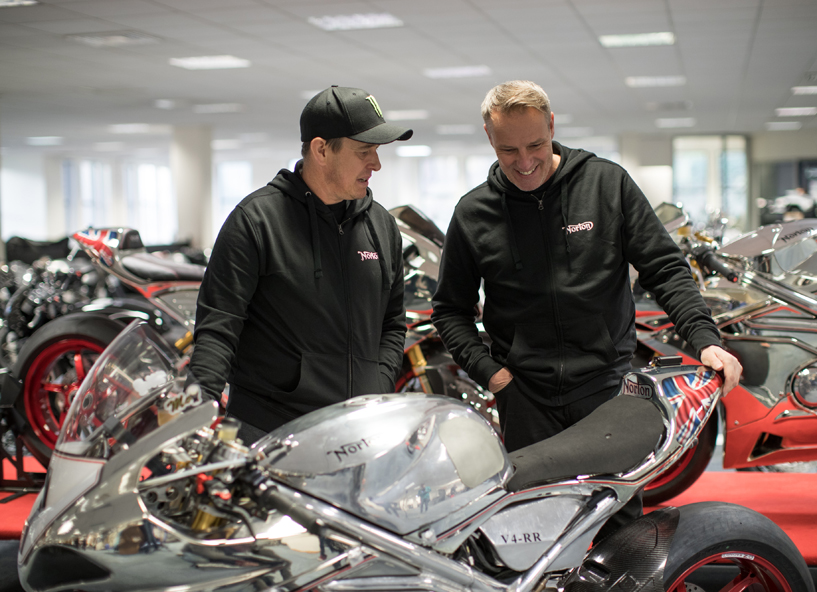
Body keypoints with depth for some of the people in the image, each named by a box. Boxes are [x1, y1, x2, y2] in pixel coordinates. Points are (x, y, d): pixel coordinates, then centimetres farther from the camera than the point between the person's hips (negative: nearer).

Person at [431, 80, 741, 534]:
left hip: (607, 382, 0)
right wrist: (487, 370, -2)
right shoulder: (473, 213, 4)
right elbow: (450, 308, 12)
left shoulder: (607, 183, 1)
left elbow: (665, 268, 2)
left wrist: (704, 338, -11)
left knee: (622, 517, 1)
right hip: (523, 393, 1)